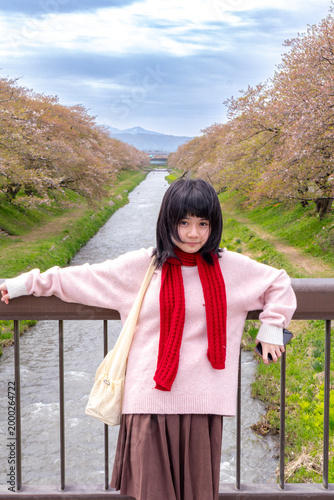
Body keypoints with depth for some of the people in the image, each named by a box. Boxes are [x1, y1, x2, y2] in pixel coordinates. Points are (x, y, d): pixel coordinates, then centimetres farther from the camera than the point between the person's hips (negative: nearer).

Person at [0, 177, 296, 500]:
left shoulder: (232, 267, 6)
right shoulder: (140, 266, 2)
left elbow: (278, 283, 21)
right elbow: (83, 278, 9)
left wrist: (271, 327, 12)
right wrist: (27, 283, 11)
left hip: (203, 401, 1)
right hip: (152, 399, -1)